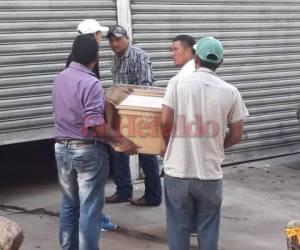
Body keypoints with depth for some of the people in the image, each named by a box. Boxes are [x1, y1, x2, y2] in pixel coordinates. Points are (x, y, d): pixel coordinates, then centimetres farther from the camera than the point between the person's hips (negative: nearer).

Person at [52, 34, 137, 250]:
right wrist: (121, 140, -18)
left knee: (69, 204, 17)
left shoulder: (59, 79, 6)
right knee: (89, 208, 1)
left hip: (62, 147, 7)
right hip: (87, 150, -7)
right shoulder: (91, 83, -18)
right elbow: (95, 124, -24)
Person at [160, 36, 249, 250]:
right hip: (211, 174, 1)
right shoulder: (230, 92, -2)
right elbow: (236, 135, 2)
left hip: (178, 172, 0)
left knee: (178, 228, 13)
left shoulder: (178, 82, -6)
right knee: (208, 229, 14)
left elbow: (165, 122, -8)